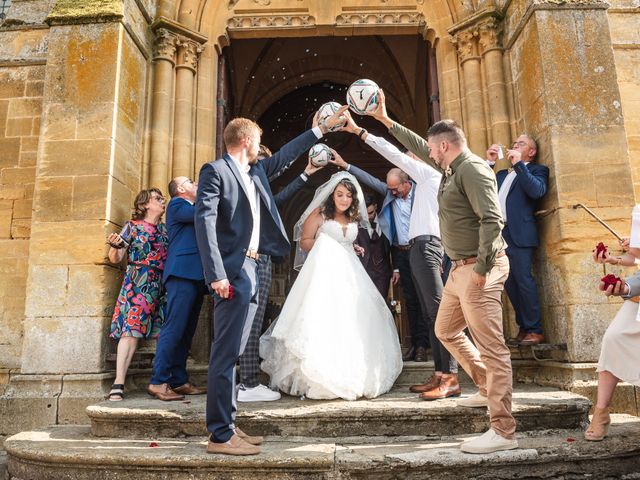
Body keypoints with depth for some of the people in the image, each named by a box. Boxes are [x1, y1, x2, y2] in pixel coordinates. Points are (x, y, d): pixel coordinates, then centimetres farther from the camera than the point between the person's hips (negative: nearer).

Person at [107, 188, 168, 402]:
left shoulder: (164, 229, 18)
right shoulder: (133, 226, 5)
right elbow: (115, 258, 1)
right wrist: (114, 246, -18)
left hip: (161, 286, 5)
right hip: (137, 285, -5)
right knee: (131, 330, -13)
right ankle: (118, 384, -12)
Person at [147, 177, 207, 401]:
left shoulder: (193, 209, 30)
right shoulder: (176, 204, 4)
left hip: (196, 275, 9)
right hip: (182, 273, -9)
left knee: (186, 331, 7)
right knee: (174, 328, -12)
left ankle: (179, 380, 10)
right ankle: (158, 382, -8)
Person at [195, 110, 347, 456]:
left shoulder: (256, 172, 20)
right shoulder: (215, 171, -4)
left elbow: (284, 156, 31)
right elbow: (204, 220, -14)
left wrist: (323, 128, 35)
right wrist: (217, 274, -22)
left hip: (249, 271, 9)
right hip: (232, 272, -9)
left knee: (231, 352, 11)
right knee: (226, 353, -8)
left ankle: (226, 426, 19)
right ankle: (220, 435, 0)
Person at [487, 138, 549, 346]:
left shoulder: (537, 170, 8)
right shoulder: (502, 174, 26)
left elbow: (537, 191, -12)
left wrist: (518, 164, -10)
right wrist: (489, 161, 11)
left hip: (518, 234, -6)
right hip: (498, 233, 6)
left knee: (524, 280, -7)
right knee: (509, 283, 7)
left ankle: (535, 330, 2)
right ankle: (523, 327, 17)